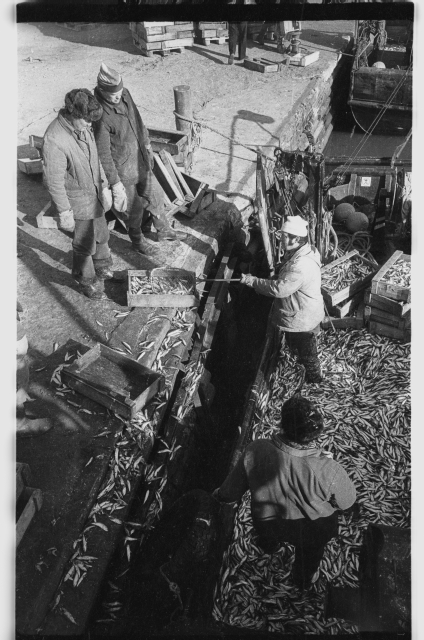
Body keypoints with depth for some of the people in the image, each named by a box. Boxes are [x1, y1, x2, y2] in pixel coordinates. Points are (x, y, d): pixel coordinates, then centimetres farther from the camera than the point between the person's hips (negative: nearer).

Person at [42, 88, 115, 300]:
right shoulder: (54, 140, -30)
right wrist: (64, 213, -18)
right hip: (78, 201, -7)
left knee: (101, 235, 24)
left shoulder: (83, 127, -6)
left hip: (94, 194, 8)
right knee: (85, 245, 10)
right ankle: (87, 282, 32)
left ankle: (103, 270, 49)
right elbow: (54, 181, -23)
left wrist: (104, 186, 13)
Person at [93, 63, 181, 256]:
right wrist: (115, 183, -24)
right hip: (121, 167, -7)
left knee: (154, 193, 21)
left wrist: (146, 143, 20)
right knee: (135, 205, 11)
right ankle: (137, 239, 39)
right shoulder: (99, 116, -32)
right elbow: (103, 154, -27)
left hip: (139, 158, 7)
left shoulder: (124, 94, -9)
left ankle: (163, 229, 45)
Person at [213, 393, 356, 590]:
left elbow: (231, 492, -17)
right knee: (309, 554, 36)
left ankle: (270, 544, 71)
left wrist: (219, 495, 7)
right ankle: (303, 581, 64)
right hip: (314, 529, -1)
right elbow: (347, 502, -17)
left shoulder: (255, 452, -35)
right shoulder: (329, 470, -40)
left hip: (267, 523, 1)